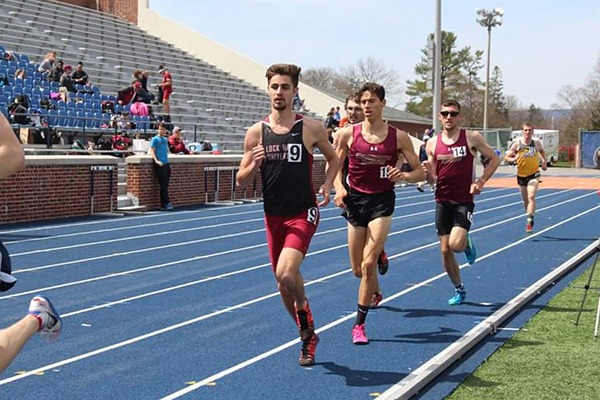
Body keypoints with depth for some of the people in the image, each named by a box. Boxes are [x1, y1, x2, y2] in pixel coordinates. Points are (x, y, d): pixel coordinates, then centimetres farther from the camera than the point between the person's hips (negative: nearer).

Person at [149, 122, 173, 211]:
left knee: (165, 185, 7)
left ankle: (163, 204, 11)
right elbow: (152, 151, -9)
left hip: (166, 163, 7)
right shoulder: (155, 139, -2)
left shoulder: (165, 139, 18)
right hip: (160, 164, -7)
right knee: (163, 185, -9)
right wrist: (156, 160, -19)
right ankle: (167, 203, -10)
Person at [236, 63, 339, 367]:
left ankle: (306, 316, 6)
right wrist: (254, 165, -16)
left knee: (286, 273, -25)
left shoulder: (311, 128, -4)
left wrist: (327, 184, -2)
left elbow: (334, 159, 15)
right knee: (283, 284, 11)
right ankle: (307, 336, 33)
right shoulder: (256, 132, 1)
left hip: (303, 214, -4)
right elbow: (241, 182, 4)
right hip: (273, 216, 4)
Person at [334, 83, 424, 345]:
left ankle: (359, 324, -3)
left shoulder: (398, 137, -4)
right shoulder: (348, 134, -3)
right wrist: (339, 188, -11)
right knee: (358, 270, 7)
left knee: (368, 264, -15)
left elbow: (420, 172, 2)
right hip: (355, 200, 2)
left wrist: (403, 176, -20)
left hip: (382, 201, -2)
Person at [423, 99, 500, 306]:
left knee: (456, 244, -21)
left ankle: (468, 244, 17)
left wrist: (480, 181, -6)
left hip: (464, 201, -3)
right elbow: (431, 180, 7)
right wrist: (427, 171, -16)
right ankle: (459, 290, 24)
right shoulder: (432, 144, 3)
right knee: (445, 250, 5)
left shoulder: (472, 138, -4)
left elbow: (495, 159, 5)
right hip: (442, 201, 3)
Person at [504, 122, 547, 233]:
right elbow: (506, 157, -5)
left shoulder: (537, 143, -2)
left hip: (534, 174, -1)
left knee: (531, 197, -21)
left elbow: (542, 151, 22)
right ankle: (529, 216, 38)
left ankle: (529, 221, -24)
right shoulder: (517, 144, -7)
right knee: (525, 201, 12)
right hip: (521, 175, 1)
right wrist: (513, 159, -25)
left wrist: (544, 161, 11)